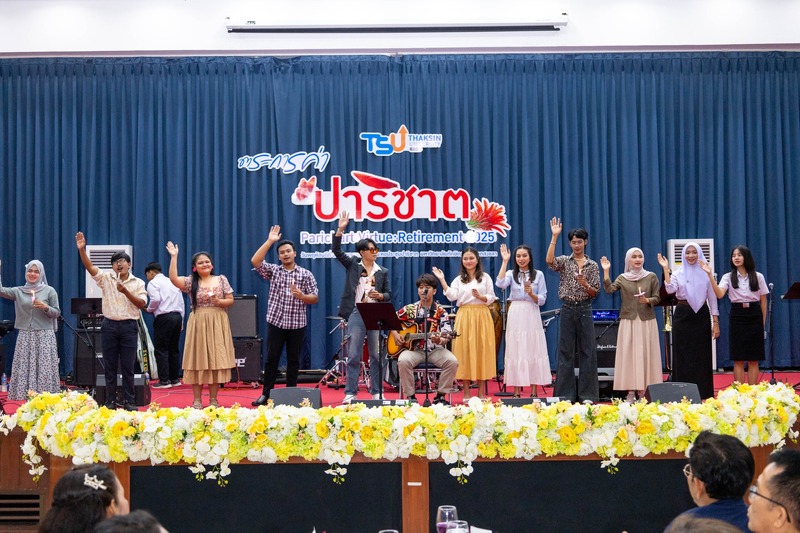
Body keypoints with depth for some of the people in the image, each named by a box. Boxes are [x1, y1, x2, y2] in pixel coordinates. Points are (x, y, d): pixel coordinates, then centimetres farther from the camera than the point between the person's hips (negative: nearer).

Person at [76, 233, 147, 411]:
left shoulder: (138, 283, 4)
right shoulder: (106, 278, 6)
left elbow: (142, 304, -4)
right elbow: (89, 266, -5)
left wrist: (125, 291, -15)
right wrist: (82, 249, -19)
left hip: (129, 326, -1)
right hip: (109, 325, 1)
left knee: (128, 366, 2)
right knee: (109, 366, 5)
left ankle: (129, 401, 9)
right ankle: (110, 401, 13)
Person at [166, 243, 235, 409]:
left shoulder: (221, 279, 5)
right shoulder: (191, 282, 3)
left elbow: (230, 300, 6)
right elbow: (173, 278, -14)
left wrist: (219, 302, -14)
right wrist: (174, 257, -14)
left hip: (217, 325, 0)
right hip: (198, 325, 0)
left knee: (216, 360, 2)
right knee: (198, 361, 1)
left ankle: (213, 399, 10)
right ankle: (197, 400, 8)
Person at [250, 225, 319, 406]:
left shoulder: (306, 274, 3)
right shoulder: (273, 271, 6)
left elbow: (315, 298, 2)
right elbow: (255, 261, -10)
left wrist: (301, 296, -19)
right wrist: (269, 241, -13)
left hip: (297, 324, 0)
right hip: (276, 322, 0)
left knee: (293, 360, 6)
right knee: (271, 358, 2)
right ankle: (266, 394, 9)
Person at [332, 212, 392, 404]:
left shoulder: (383, 271, 10)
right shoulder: (353, 265, 7)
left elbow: (389, 295, 10)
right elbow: (336, 250, -2)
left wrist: (380, 296, -13)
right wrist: (340, 229, -14)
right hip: (356, 314, -1)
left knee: (376, 355, 5)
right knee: (353, 356, -2)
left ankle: (377, 392, 13)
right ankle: (350, 393, 3)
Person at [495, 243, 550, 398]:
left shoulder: (538, 274, 6)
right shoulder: (511, 273, 6)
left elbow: (542, 300, 4)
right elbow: (500, 284, -17)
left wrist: (531, 294, -16)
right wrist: (505, 261, -12)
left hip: (532, 316, 0)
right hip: (515, 316, 0)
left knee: (533, 352, 0)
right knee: (516, 352, 1)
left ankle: (533, 391, 6)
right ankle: (516, 391, 5)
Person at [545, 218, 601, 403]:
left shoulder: (592, 265, 7)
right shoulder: (564, 261, 4)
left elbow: (595, 293, 5)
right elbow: (549, 261, -19)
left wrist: (585, 284, -16)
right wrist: (554, 237, -20)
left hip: (585, 310, 1)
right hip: (567, 310, -1)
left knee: (587, 351, 1)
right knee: (566, 351, 1)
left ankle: (587, 394, 8)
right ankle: (566, 394, 7)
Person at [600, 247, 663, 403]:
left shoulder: (651, 277, 5)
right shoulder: (622, 278, 7)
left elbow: (657, 298, 4)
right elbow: (609, 290, -9)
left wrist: (647, 300, -16)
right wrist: (606, 271, -15)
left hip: (647, 321, 0)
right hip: (628, 321, 0)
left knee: (645, 354, -1)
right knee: (628, 354, -2)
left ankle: (644, 391, 5)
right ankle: (631, 392, 2)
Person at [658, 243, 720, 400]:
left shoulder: (706, 273, 6)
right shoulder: (678, 273, 5)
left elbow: (712, 298, 5)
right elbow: (670, 289, -15)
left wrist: (715, 322, 1)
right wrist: (665, 269, -17)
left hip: (701, 315, 0)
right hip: (682, 315, 0)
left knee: (702, 356, 3)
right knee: (683, 355, 1)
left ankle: (704, 395, 11)